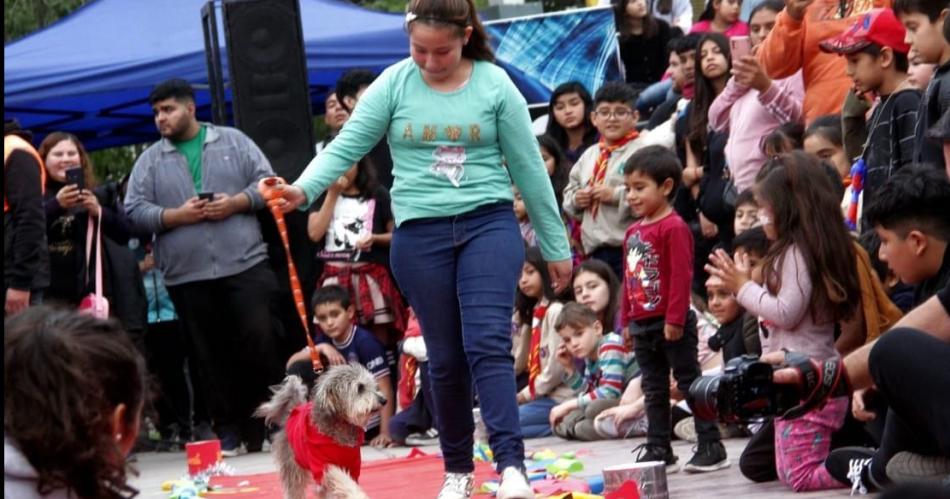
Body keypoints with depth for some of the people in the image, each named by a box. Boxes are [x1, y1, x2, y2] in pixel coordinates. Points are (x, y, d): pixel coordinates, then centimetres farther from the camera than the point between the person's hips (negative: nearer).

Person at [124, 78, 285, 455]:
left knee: (259, 343, -6)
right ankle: (227, 431, 10)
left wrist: (236, 203, -11)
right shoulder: (150, 161, 10)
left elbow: (266, 183, 6)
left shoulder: (234, 142, 9)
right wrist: (176, 216, -10)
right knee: (210, 356, 4)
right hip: (187, 275, 2)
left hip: (245, 265, -2)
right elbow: (134, 210, 4)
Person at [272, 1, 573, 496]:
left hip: (488, 222, -1)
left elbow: (528, 167, 5)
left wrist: (555, 247, 8)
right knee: (445, 357, 6)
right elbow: (347, 145, -2)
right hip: (420, 233, 1)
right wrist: (303, 189, -22)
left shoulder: (495, 84, 0)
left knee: (487, 343, -15)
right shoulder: (394, 84, 1)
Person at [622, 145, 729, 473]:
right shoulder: (633, 232, 12)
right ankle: (658, 451, 18)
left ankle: (711, 446, 2)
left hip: (671, 325, -8)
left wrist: (674, 319, -20)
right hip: (643, 324, 8)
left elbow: (681, 276, -18)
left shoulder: (674, 228, -13)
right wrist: (628, 320, 16)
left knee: (690, 382, -3)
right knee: (653, 390, 12)